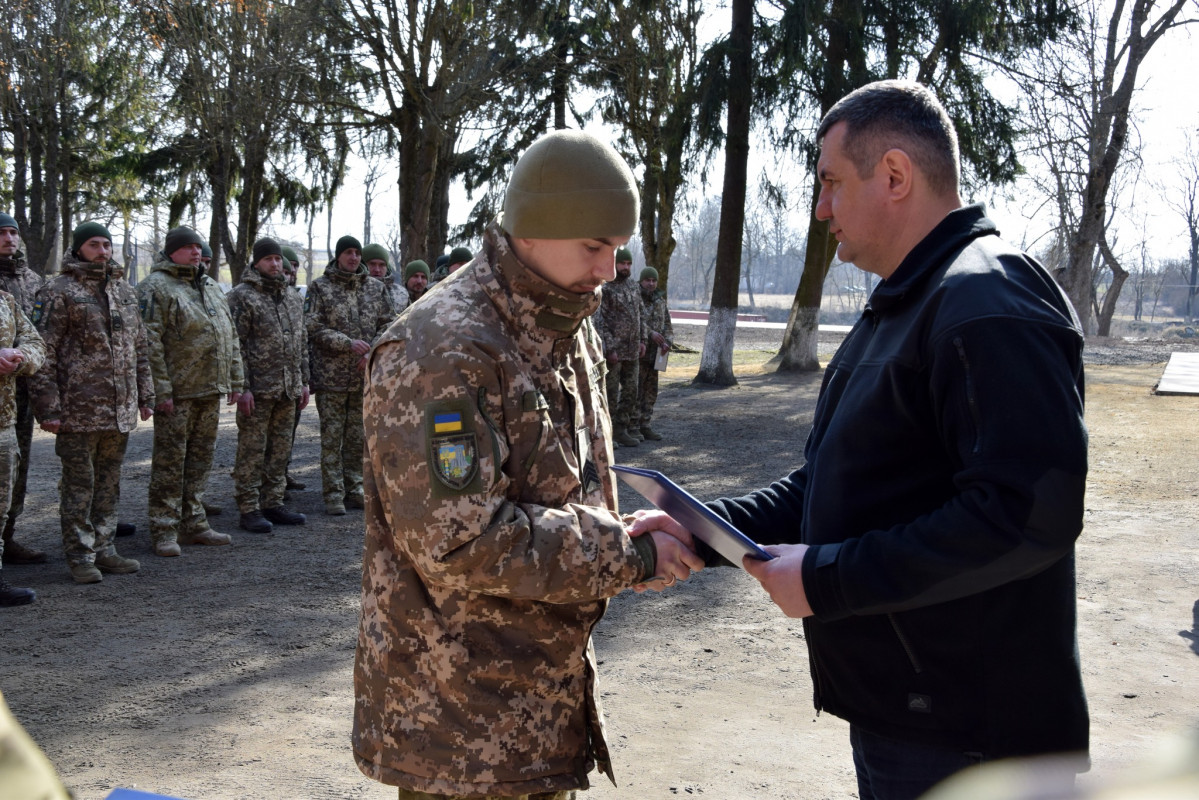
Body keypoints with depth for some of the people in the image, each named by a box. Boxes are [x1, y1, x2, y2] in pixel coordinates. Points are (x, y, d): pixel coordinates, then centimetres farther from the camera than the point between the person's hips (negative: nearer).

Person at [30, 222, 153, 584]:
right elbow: (44, 354, -9)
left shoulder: (125, 291, 14)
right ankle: (80, 556, 9)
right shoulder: (58, 292, -6)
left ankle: (103, 549, 21)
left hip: (120, 411, 6)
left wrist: (145, 396, 15)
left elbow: (139, 347, 20)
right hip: (79, 410, -6)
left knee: (109, 483, 12)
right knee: (79, 484, 2)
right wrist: (48, 408, -14)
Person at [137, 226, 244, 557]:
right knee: (170, 461, -1)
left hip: (211, 392, 7)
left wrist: (235, 381, 14)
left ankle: (193, 523, 22)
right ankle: (164, 532, 5)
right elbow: (149, 342, -14)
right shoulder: (156, 287, -7)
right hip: (177, 392, -7)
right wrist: (161, 390, -19)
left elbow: (230, 337, 20)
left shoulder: (212, 288, 17)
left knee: (200, 458, 13)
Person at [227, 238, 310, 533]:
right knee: (252, 450, -1)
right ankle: (249, 510, 4)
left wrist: (303, 381, 15)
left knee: (280, 450, 12)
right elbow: (234, 343, -11)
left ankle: (273, 504, 21)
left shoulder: (292, 298, 16)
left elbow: (302, 341, 21)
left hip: (288, 389, 7)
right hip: (258, 389, -7)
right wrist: (241, 386, -16)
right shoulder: (242, 296, -6)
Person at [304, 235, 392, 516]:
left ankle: (354, 490, 19)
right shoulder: (320, 287, 0)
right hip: (331, 376, -4)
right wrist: (348, 343, -17)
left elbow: (387, 323, 11)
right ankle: (334, 495, 3)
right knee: (332, 437, -1)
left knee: (358, 437, 10)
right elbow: (313, 328, -8)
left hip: (365, 375, 4)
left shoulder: (374, 287, 11)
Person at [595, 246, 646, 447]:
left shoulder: (634, 286, 10)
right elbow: (600, 320, -15)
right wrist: (610, 348, -18)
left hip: (632, 348, 7)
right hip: (614, 347, -7)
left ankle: (626, 425, 20)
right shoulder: (605, 288, -12)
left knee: (631, 389, 11)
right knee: (611, 390, -1)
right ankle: (615, 430, 3)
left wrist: (642, 340, 10)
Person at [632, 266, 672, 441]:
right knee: (635, 390, -5)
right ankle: (632, 428, 0)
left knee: (650, 391, 8)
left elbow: (667, 326, 10)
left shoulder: (659, 301, 11)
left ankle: (644, 426, 15)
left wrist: (667, 343, -8)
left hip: (653, 353, 6)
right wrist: (651, 333, -30)